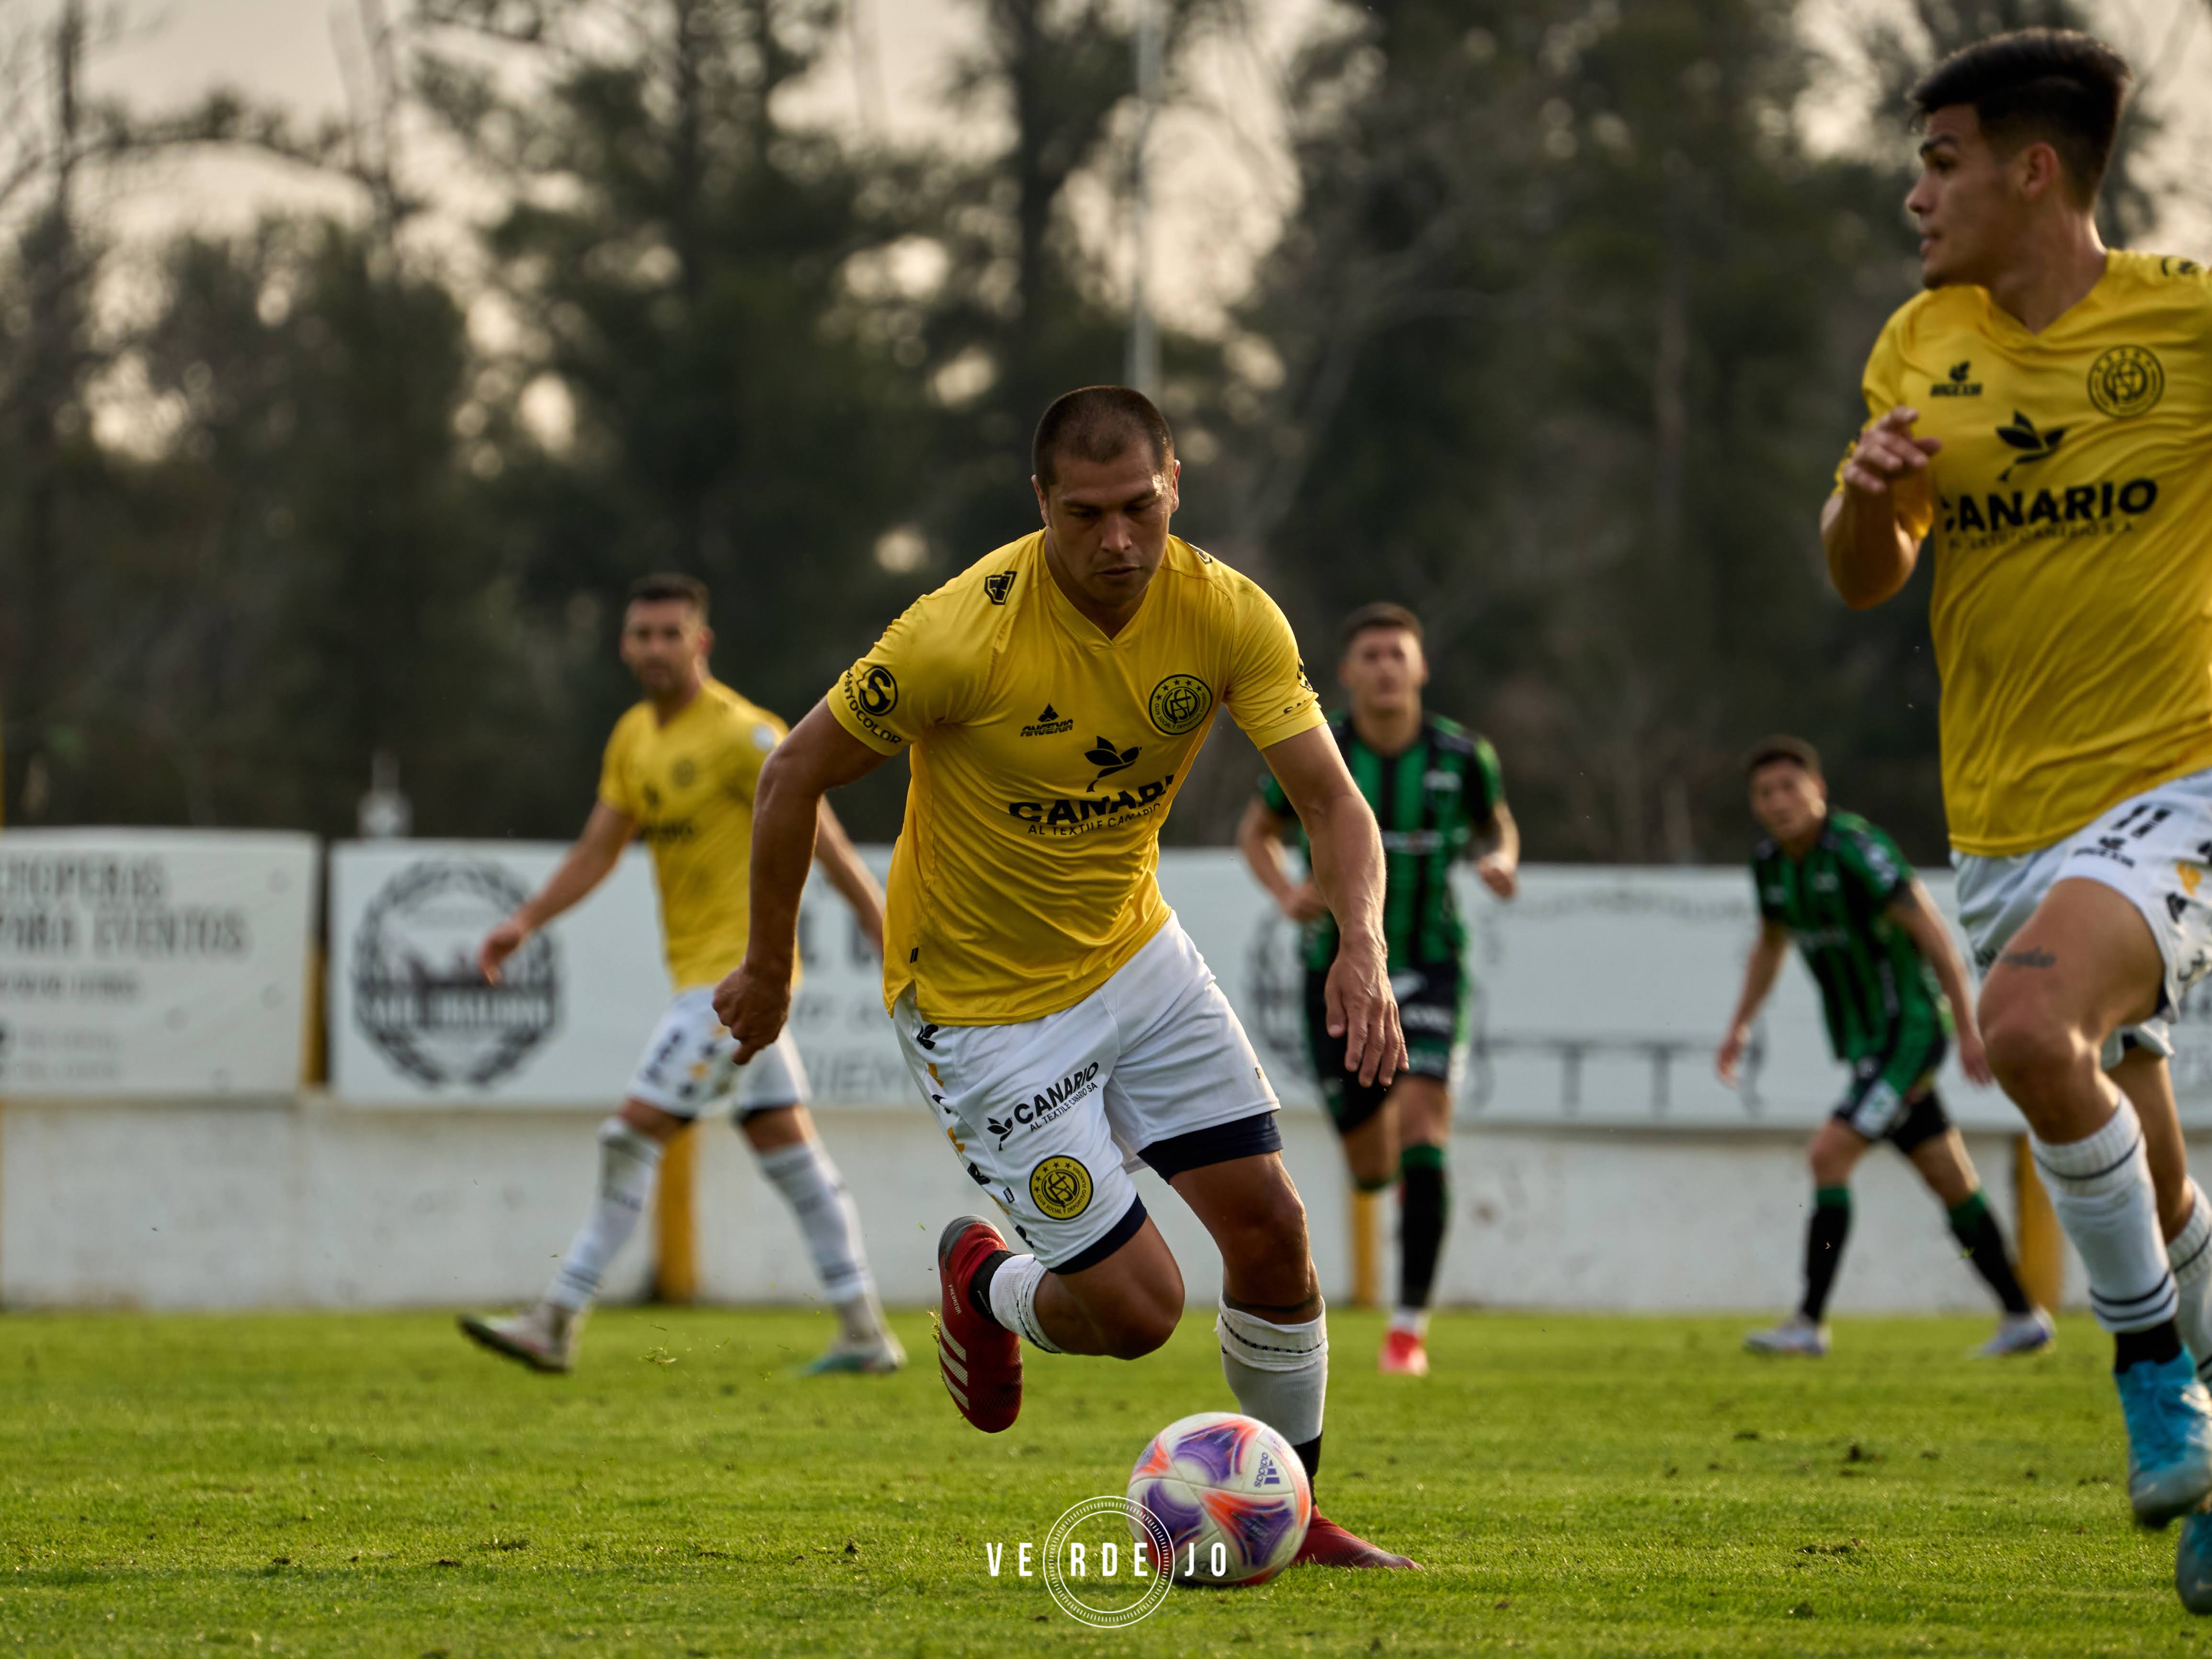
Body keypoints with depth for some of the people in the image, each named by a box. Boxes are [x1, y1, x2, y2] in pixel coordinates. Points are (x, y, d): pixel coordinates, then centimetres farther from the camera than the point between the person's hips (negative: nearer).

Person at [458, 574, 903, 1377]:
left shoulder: (742, 733, -13)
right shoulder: (634, 738, 12)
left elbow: (824, 841, -12)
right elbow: (596, 851, 13)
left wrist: (893, 942, -13)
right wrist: (526, 920, -2)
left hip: (738, 964, -9)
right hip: (702, 970, 9)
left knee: (636, 1133, -11)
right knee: (785, 1144, 9)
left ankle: (557, 1323, -7)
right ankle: (865, 1332, 12)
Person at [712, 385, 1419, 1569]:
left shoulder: (1226, 615, -13)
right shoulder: (967, 633, -27)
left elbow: (1332, 802, -14)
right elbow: (795, 775, -15)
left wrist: (1361, 949, -34)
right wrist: (768, 970, -5)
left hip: (1135, 952, 5)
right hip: (981, 1004, -5)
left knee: (1271, 1226, 0)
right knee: (1137, 1309, -9)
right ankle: (984, 1283, 26)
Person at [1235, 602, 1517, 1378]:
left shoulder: (1463, 755, -7)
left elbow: (1496, 824, 13)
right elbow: (1256, 832, 7)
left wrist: (1501, 861, -10)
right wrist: (1287, 894, -12)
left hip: (1429, 965, -1)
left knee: (1422, 1129, -20)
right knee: (1372, 1168, 5)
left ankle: (1411, 1327, -16)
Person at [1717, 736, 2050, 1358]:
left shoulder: (1856, 850, -21)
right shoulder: (1771, 862, 4)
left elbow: (1933, 935, -20)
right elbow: (1771, 945, 23)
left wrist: (1969, 1032, -19)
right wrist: (1740, 1027, 16)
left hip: (1909, 1031, -8)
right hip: (1866, 1043, 8)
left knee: (1829, 1157, -16)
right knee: (1952, 1184, 12)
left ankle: (1810, 1323, -14)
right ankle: (2023, 1317, 19)